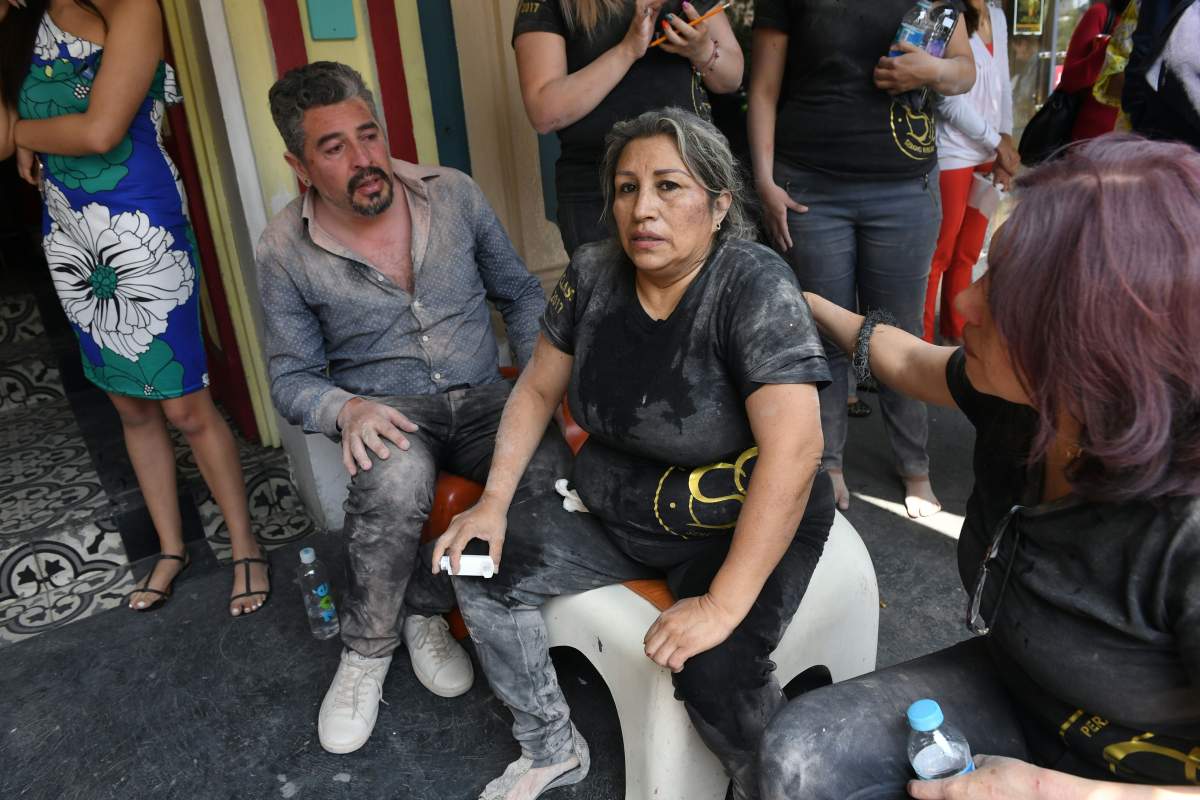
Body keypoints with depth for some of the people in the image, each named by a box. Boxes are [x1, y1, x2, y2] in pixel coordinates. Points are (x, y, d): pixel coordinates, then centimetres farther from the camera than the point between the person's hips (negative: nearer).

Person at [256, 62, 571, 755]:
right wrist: (346, 409, -20)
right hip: (385, 411, -2)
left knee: (551, 466, -30)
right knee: (398, 481, -38)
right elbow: (292, 378, 3)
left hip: (482, 395, 2)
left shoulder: (454, 193, 1)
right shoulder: (284, 251, -3)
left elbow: (519, 292, 12)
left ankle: (428, 611, -6)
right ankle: (367, 652, -9)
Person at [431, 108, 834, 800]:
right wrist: (495, 502, -5)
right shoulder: (594, 274, -6)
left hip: (746, 526, -5)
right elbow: (538, 389, 5)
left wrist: (724, 602, -33)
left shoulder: (754, 285, -23)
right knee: (481, 568, -2)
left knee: (714, 671, -29)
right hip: (617, 511, 6)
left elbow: (793, 450, -31)